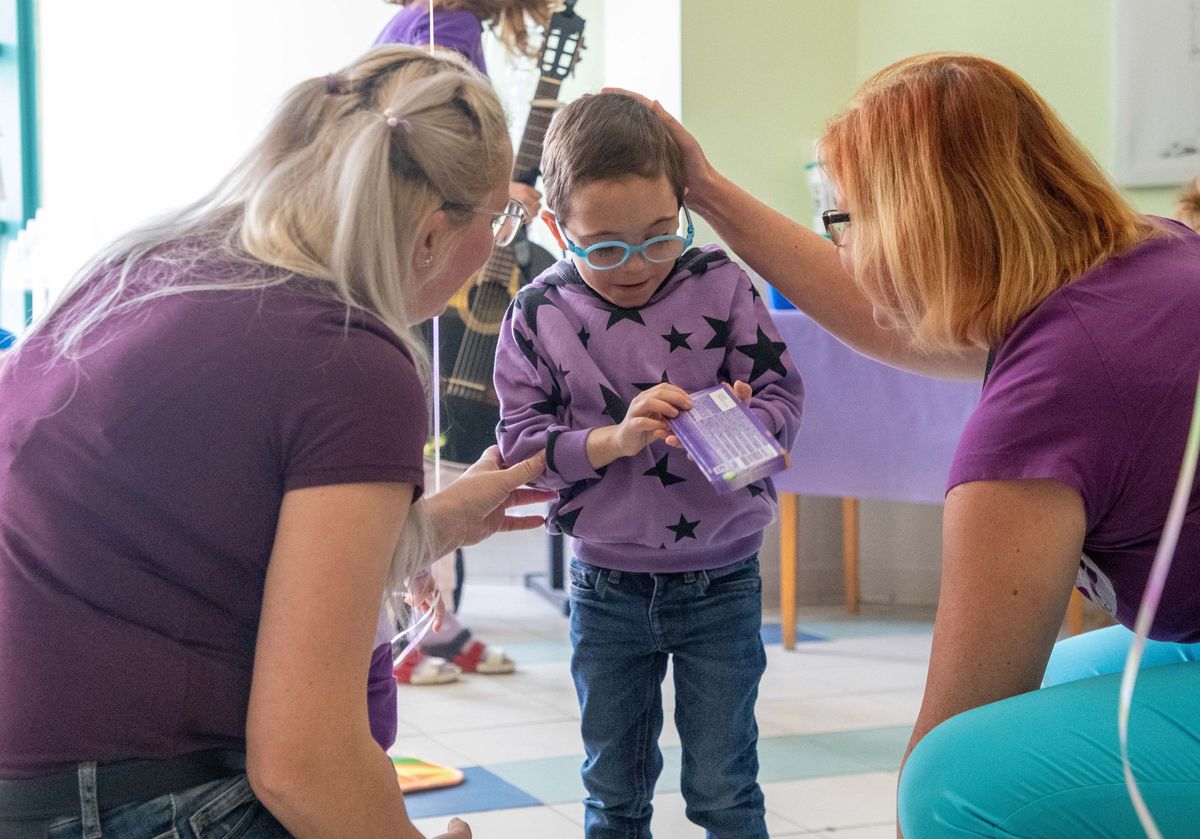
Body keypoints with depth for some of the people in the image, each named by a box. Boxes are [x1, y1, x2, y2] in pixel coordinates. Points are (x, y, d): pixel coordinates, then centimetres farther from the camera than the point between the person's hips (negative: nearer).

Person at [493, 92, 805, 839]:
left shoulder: (721, 284, -7)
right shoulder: (539, 315, -6)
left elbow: (784, 396, -5)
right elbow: (521, 441, -9)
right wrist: (615, 439, -25)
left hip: (721, 582, -1)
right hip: (606, 589, 1)